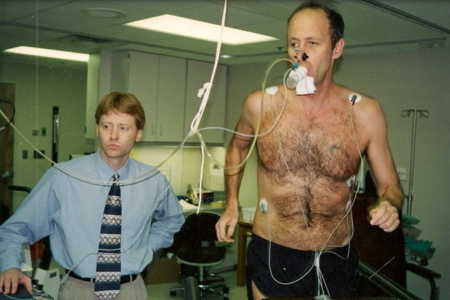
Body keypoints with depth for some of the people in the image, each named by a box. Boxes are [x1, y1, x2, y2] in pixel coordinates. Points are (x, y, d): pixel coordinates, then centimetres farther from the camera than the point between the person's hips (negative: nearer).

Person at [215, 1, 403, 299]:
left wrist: (388, 206, -19)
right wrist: (232, 204, 6)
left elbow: (390, 184, 2)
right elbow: (238, 146, 12)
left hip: (336, 260, 1)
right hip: (271, 256, -1)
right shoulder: (260, 104, -10)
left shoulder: (366, 113, -10)